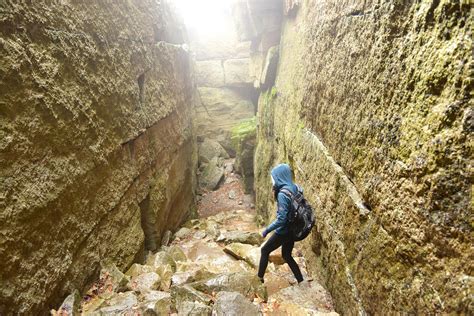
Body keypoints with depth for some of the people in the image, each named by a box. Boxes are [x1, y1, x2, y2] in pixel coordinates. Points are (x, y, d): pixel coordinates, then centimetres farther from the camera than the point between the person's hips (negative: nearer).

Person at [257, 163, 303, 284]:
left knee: (265, 250, 13)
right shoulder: (294, 188, -1)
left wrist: (267, 230, -15)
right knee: (286, 255, 23)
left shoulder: (283, 194, -27)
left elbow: (281, 219, -26)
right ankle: (301, 282, 29)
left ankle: (260, 278, 27)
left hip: (283, 231, -8)